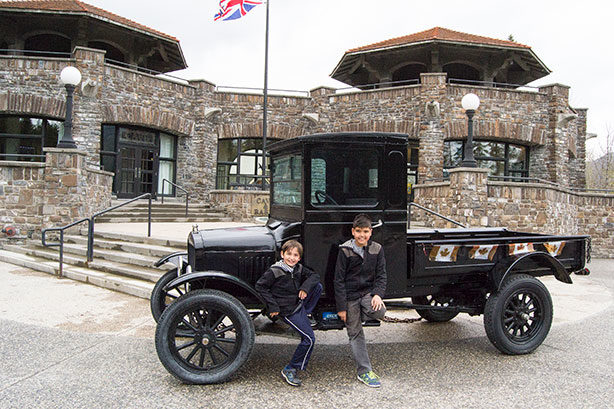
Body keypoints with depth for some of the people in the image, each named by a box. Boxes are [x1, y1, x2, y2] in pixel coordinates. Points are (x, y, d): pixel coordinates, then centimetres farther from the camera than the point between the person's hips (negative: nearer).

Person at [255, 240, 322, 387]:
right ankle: (290, 370, 4)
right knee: (309, 338, -9)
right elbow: (260, 286, -14)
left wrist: (306, 287, -13)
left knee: (318, 286, 0)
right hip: (288, 311, -7)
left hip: (299, 302, 7)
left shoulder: (299, 268, 1)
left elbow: (314, 276, 8)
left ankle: (304, 314, 7)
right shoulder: (274, 271, -17)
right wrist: (273, 306, -15)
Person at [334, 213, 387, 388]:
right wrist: (341, 307, -11)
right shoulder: (345, 250, -10)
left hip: (367, 292, 2)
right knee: (355, 334, 2)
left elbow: (381, 275, 3)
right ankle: (364, 372, 13)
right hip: (350, 296, -2)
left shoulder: (377, 249, -1)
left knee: (380, 311, -28)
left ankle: (360, 316, 6)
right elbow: (339, 280, -9)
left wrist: (377, 294, -17)